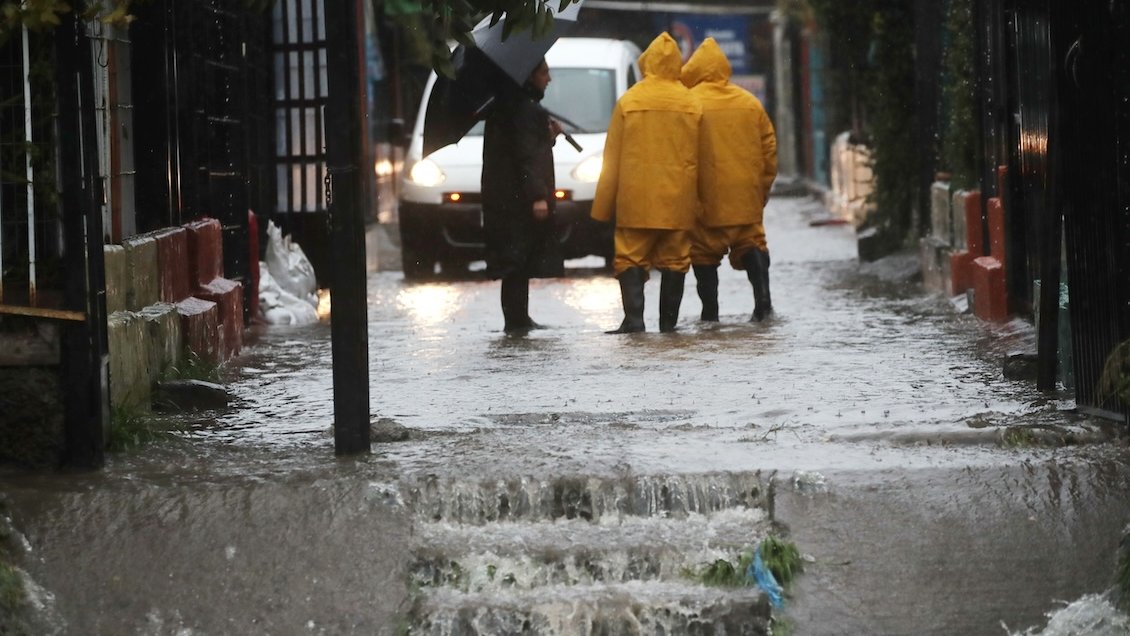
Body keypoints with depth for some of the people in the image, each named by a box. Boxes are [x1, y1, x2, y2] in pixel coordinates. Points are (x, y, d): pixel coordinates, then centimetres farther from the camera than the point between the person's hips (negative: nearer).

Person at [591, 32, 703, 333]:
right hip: (678, 199, 2)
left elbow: (612, 160, -1)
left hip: (636, 197, -2)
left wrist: (603, 206, 4)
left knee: (631, 257, 2)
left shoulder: (628, 101, -3)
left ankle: (634, 317, -12)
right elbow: (699, 158, 7)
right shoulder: (691, 104, 2)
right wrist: (698, 198, 17)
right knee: (674, 260, 8)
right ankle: (668, 321, 9)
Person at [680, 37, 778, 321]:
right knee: (751, 243, 11)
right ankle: (762, 297, -8)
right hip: (747, 196, 4)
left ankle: (710, 310, 6)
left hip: (706, 197, -4)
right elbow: (769, 147, 11)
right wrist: (762, 188, 18)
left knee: (704, 253, 6)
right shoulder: (750, 103, 9)